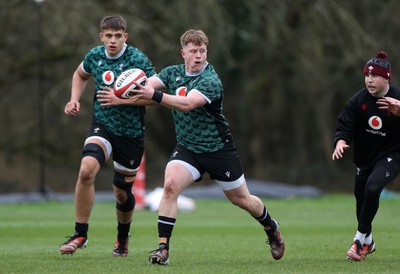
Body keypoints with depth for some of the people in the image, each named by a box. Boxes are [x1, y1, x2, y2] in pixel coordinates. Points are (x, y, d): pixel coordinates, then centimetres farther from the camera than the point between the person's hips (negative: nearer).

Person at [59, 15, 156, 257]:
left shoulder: (138, 60, -15)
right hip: (102, 125, 2)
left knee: (122, 192, 8)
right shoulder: (95, 56, 0)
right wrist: (75, 100, 6)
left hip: (131, 133, -2)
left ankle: (123, 238, 38)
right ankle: (80, 234, -13)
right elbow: (81, 74, 22)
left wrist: (122, 99, -24)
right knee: (86, 171, -25)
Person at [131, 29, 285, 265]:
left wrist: (154, 95, -49)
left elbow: (187, 103, -37)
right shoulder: (173, 73, 0)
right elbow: (148, 84, -12)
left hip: (218, 149, -4)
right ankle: (163, 248, -23)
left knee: (241, 199, 11)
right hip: (187, 148, 4)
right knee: (170, 185, -24)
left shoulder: (210, 81, -22)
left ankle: (271, 228, 42)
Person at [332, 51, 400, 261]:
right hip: (365, 156, 4)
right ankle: (368, 242, 37)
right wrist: (340, 141, -31)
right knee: (360, 196, 12)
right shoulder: (359, 100, -9)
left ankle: (360, 238, -14)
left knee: (372, 187, -27)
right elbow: (344, 125, -10)